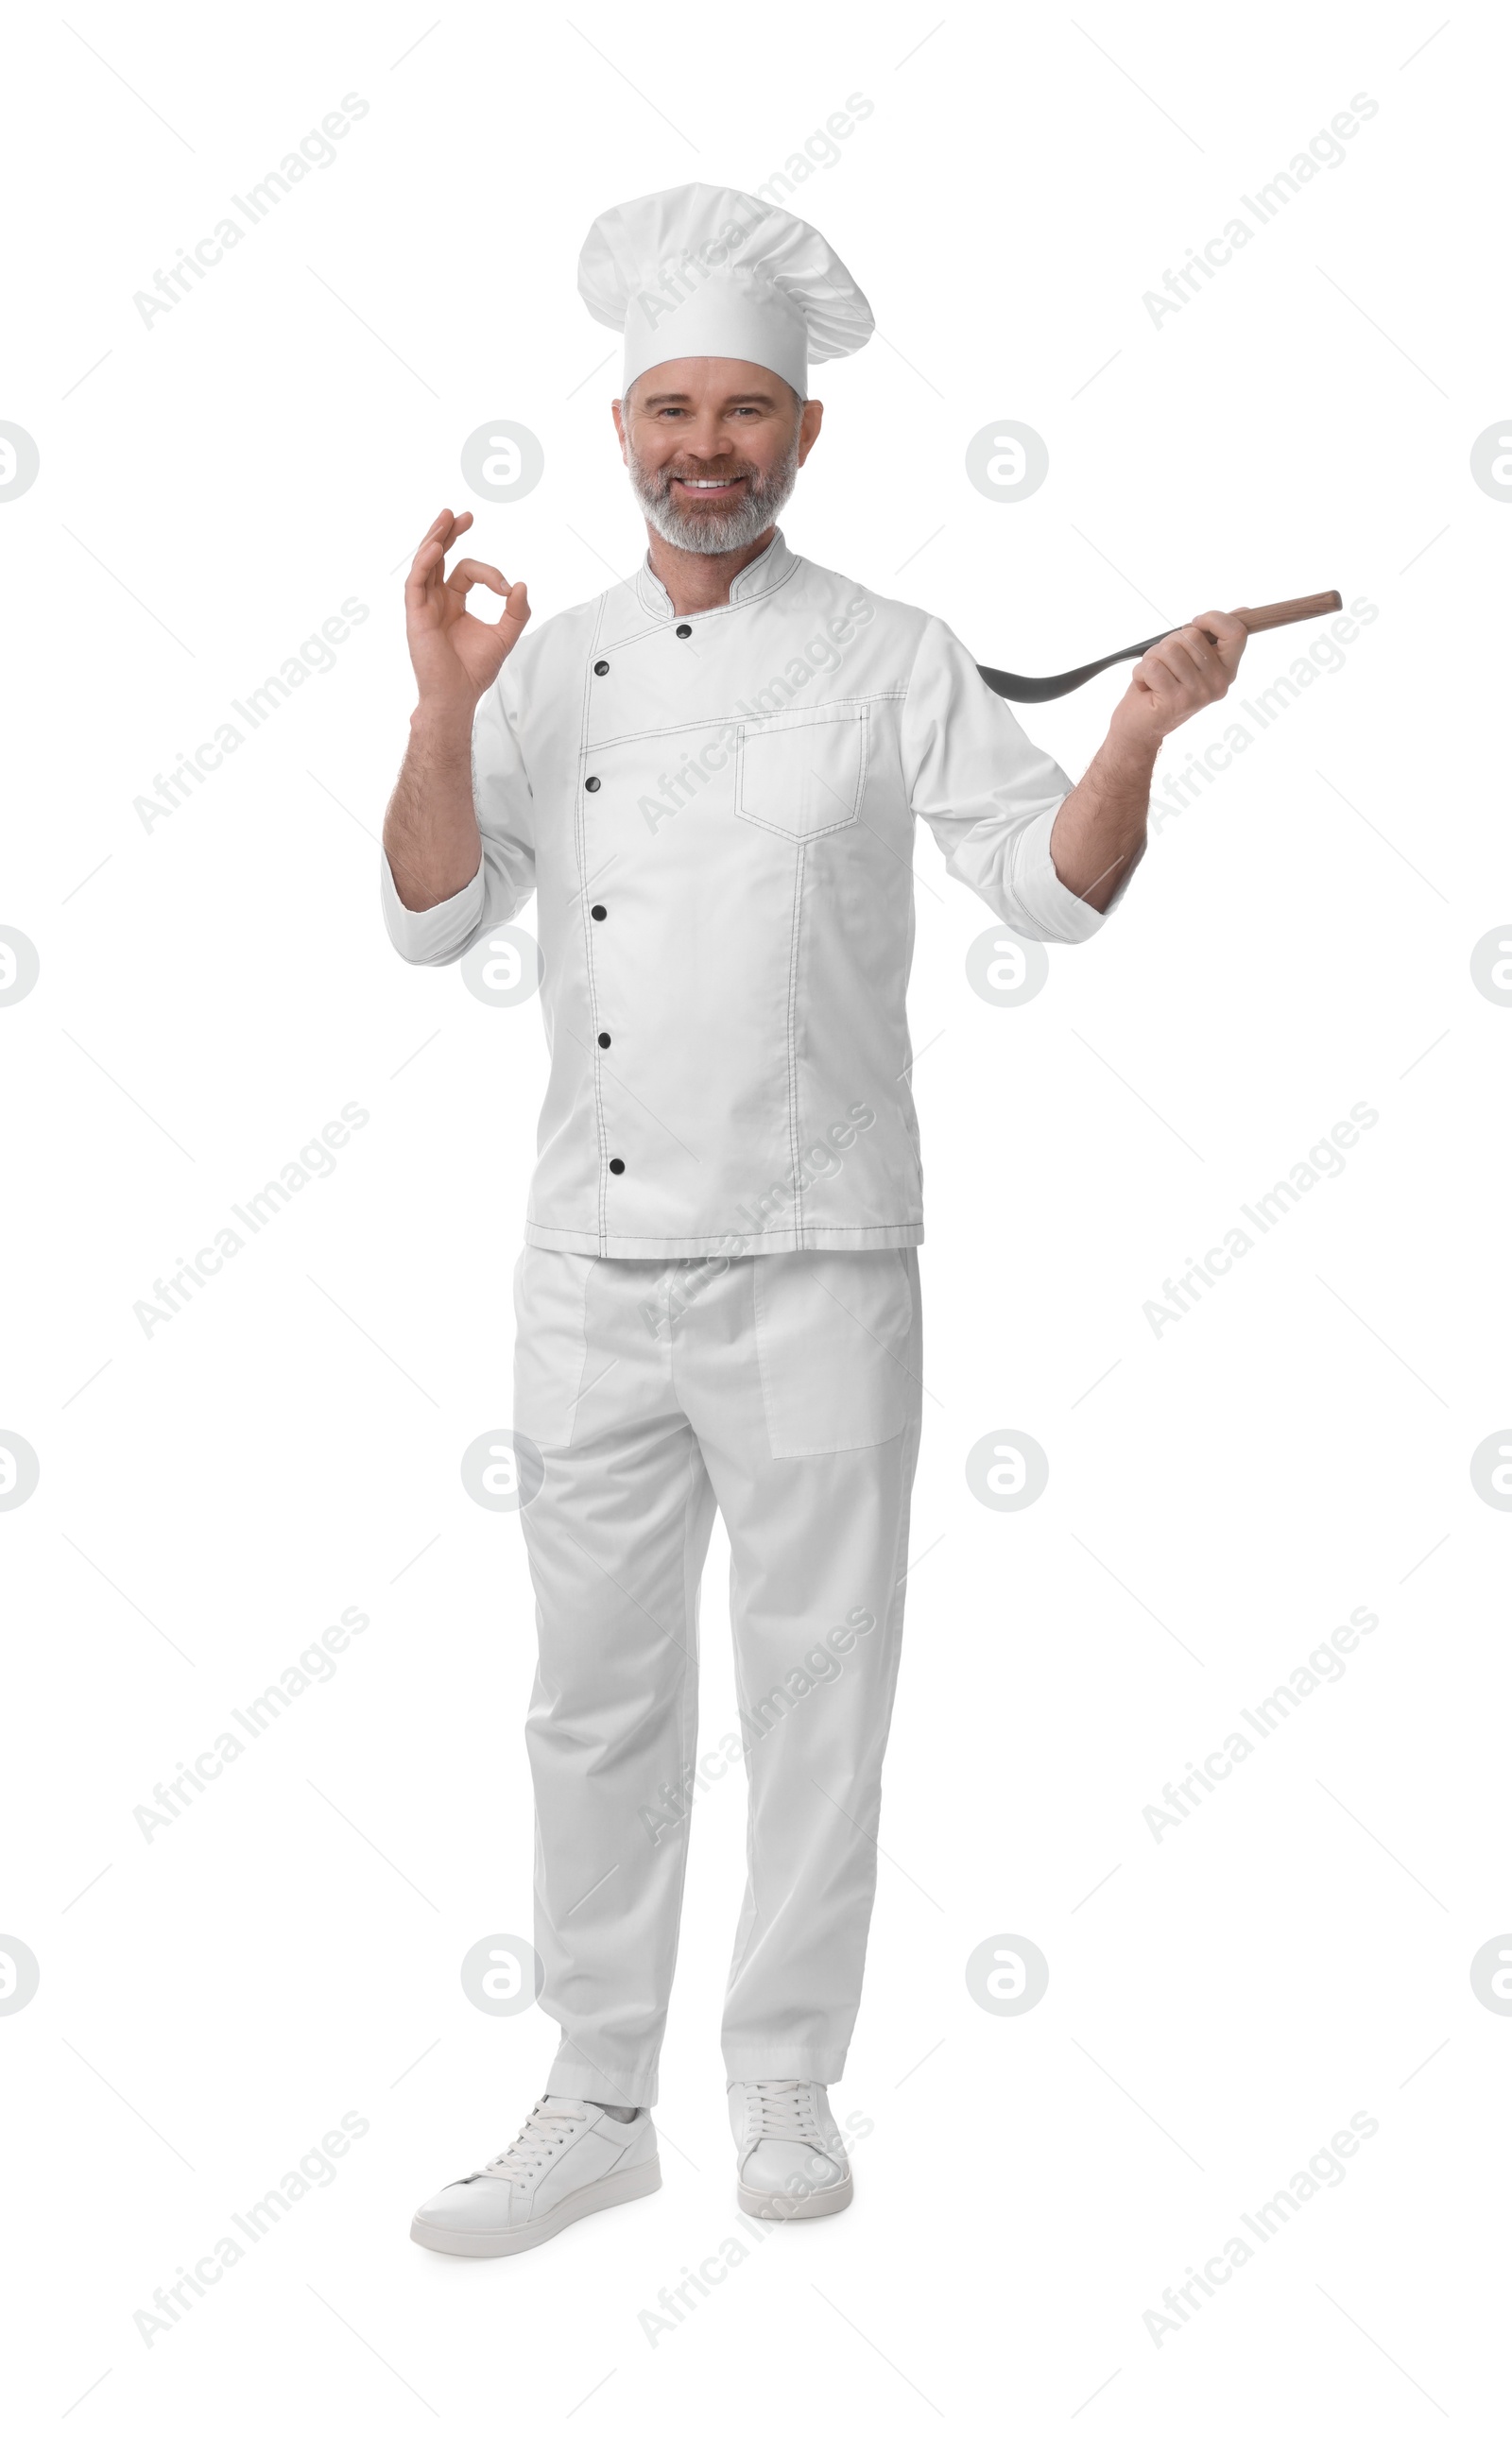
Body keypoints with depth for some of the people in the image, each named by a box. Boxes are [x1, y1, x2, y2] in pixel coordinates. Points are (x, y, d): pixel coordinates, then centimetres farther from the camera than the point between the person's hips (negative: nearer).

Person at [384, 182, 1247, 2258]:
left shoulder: (895, 662, 0)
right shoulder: (554, 668, 8)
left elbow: (1053, 886, -5)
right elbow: (436, 917, 2)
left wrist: (1137, 737, -23)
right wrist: (444, 710, -12)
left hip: (815, 1265, -3)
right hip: (592, 1269, 3)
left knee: (816, 1685, 6)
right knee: (602, 1691, 10)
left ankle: (788, 2087, 23)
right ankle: (601, 2104, 24)